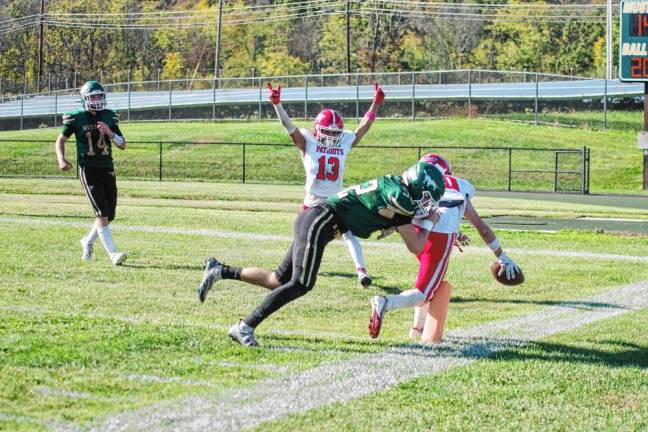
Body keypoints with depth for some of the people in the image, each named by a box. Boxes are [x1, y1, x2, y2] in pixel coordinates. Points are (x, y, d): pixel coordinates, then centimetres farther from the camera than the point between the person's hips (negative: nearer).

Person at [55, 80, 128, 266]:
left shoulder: (109, 117, 6)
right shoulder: (76, 118, -3)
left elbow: (122, 145, 7)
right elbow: (60, 140, 9)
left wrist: (109, 132, -11)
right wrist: (61, 159, -8)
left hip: (108, 169, 5)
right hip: (88, 170, -4)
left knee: (109, 215, 7)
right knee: (102, 213, -15)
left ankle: (88, 242, 33)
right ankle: (113, 254, -17)